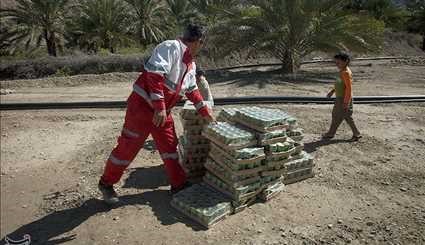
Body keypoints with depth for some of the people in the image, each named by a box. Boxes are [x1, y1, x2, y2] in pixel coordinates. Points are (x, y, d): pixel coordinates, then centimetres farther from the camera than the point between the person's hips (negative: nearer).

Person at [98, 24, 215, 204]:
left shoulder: (190, 64, 13)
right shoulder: (171, 47, -16)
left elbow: (192, 90, 24)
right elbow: (155, 75, -27)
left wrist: (205, 112, 24)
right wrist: (159, 107, -29)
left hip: (163, 111, 9)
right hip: (142, 105, -9)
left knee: (170, 147, 13)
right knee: (128, 147, 2)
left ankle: (179, 185, 25)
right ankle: (106, 184, 21)